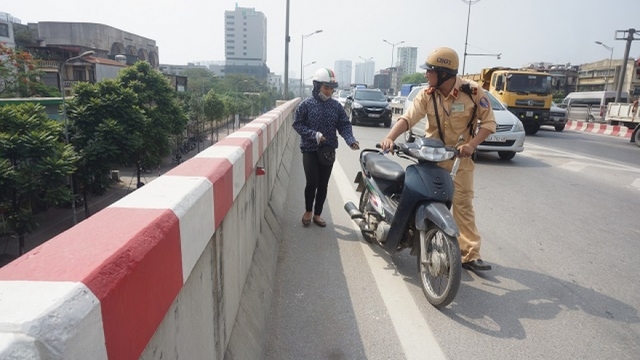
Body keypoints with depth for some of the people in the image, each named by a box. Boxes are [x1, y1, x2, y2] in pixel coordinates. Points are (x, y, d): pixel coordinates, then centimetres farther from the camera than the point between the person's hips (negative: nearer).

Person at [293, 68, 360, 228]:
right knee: (312, 182, -8)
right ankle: (308, 211, 18)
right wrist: (314, 134, -17)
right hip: (310, 150, -3)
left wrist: (350, 140, -17)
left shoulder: (336, 105, 2)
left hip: (328, 151, 3)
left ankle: (317, 214, 24)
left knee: (323, 184, 8)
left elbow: (344, 125, 1)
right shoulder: (307, 104, -6)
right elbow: (297, 123, -4)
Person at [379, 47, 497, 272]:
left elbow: (489, 122, -7)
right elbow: (408, 117, -18)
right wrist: (390, 137, -36)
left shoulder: (473, 92, -11)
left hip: (460, 158, -2)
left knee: (463, 205, -3)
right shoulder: (427, 95, -5)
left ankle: (470, 254, 2)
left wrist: (472, 144, -23)